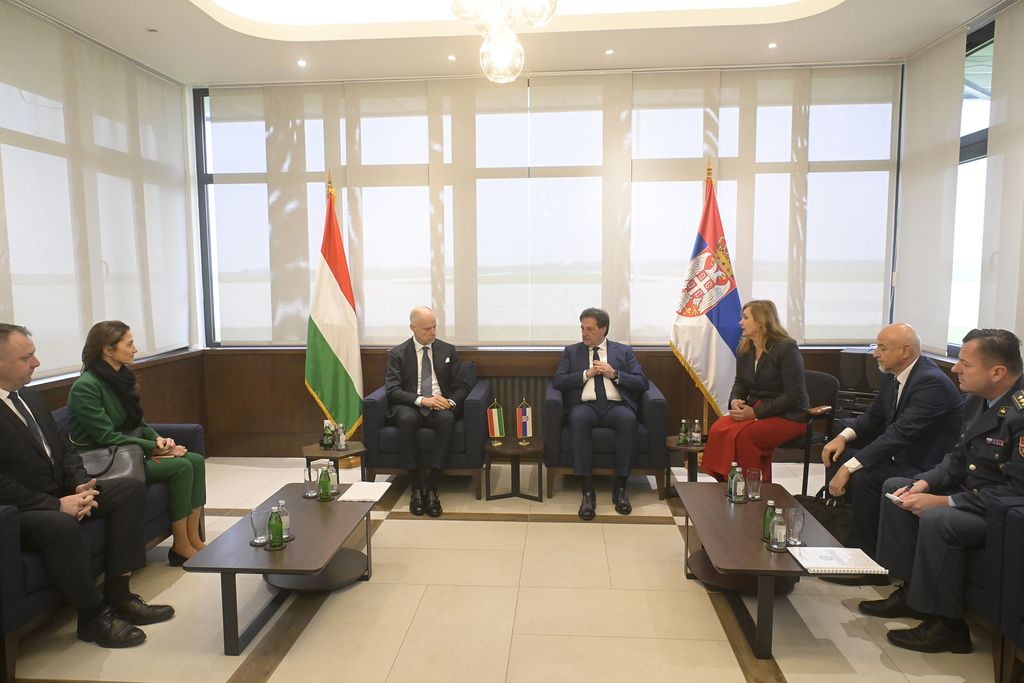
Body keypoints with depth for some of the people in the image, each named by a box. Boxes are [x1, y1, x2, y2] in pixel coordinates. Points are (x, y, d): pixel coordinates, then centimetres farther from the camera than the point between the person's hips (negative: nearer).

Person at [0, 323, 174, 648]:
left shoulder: (30, 397, 11)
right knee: (62, 525, -38)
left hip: (61, 494, 9)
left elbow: (63, 450, 15)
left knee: (132, 489, -2)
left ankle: (118, 595, -4)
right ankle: (92, 616, -14)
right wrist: (57, 504, -22)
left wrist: (80, 485, -3)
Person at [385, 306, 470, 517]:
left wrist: (451, 402, -14)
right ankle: (416, 487, -25)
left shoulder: (447, 350, 12)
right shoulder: (397, 354, 6)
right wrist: (422, 400, -21)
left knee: (447, 418, -35)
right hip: (410, 407, -1)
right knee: (406, 418, -36)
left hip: (441, 406, 1)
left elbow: (462, 386, 10)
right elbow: (393, 390, -4)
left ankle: (431, 487, -31)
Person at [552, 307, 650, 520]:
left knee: (628, 419, -36)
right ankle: (588, 491, -33)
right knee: (577, 419, -36)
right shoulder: (571, 351, 18)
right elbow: (557, 381, 6)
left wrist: (614, 374, -5)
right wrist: (586, 374, -5)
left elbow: (642, 383, 8)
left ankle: (620, 488, -25)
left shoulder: (624, 351, 17)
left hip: (615, 405, 0)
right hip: (585, 405, 0)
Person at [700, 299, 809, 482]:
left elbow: (794, 396, -17)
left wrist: (755, 412, -21)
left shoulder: (786, 349, -13)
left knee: (744, 435, -31)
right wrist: (734, 401, -6)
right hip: (754, 411, 6)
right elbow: (740, 383, 18)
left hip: (788, 416, -6)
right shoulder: (744, 349, 9)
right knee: (718, 429, -21)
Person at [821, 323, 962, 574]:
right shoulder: (892, 375, 4)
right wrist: (843, 437, -6)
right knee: (836, 455, 1)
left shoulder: (931, 382, -24)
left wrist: (849, 467, -34)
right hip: (899, 454, 10)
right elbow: (874, 416, 14)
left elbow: (900, 433, -32)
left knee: (863, 478, -29)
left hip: (926, 468, -9)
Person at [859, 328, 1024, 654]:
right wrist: (924, 484, -6)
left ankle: (946, 624, -12)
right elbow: (958, 458, 11)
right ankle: (910, 591, 11)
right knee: (894, 487, 7)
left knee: (937, 520, -32)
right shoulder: (977, 400, 4)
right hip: (971, 492, 10)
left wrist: (943, 502, -26)